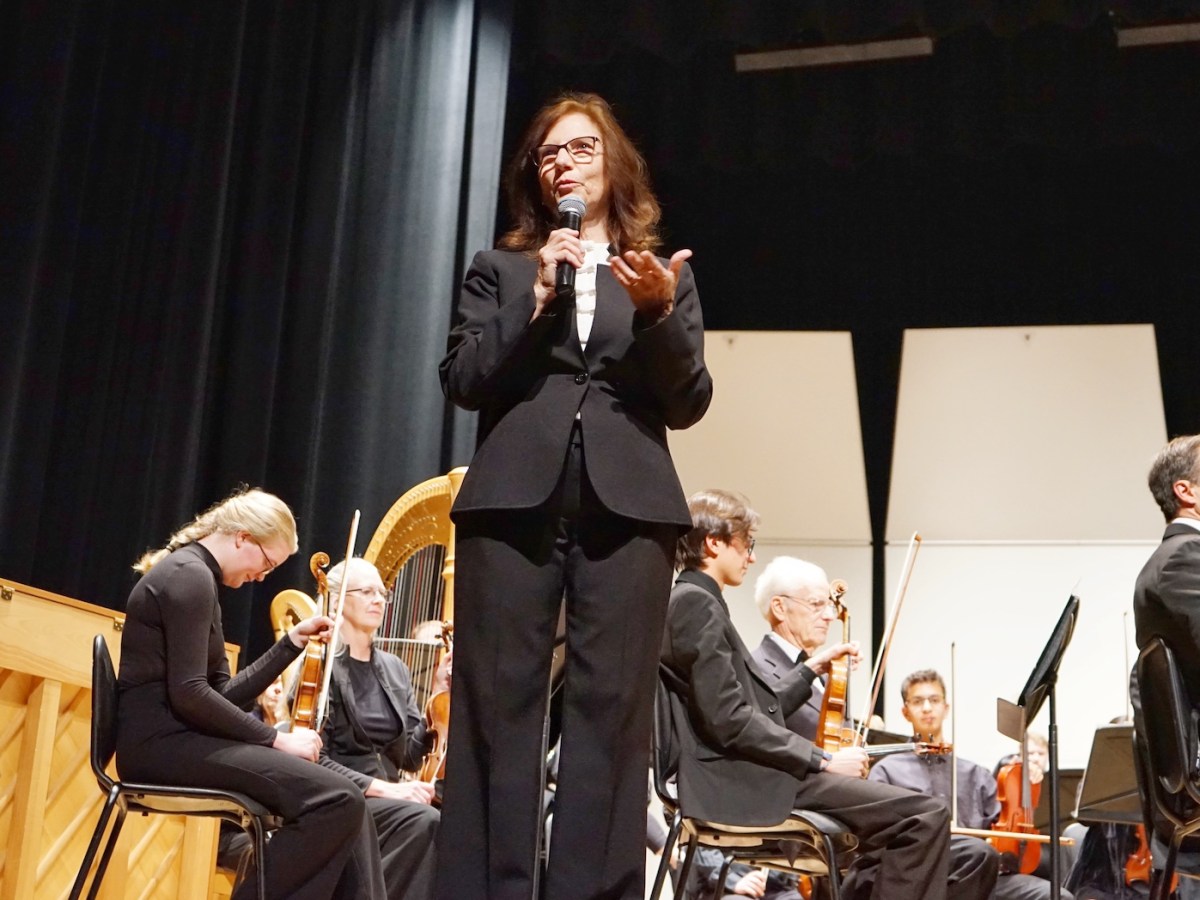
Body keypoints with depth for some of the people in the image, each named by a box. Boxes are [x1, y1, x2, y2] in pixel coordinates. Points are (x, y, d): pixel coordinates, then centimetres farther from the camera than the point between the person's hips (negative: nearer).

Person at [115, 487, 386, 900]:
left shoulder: (195, 576, 20)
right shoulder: (190, 575, -11)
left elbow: (223, 692, 15)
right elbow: (190, 695, -20)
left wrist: (293, 642, 14)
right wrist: (276, 738, -14)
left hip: (175, 738, 10)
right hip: (161, 741, -10)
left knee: (344, 797, 3)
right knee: (338, 799, -21)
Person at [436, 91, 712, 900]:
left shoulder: (664, 274, 17)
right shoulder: (501, 269, 17)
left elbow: (689, 403, 7)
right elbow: (462, 380, 4)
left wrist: (658, 312, -9)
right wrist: (535, 299, -6)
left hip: (625, 505, 0)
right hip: (515, 499, 0)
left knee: (610, 708, -4)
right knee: (498, 703, -3)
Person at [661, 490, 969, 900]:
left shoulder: (693, 603, 20)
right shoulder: (696, 603, -11)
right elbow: (730, 721, -21)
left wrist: (813, 668, 20)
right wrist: (824, 761, -16)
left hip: (744, 777, 11)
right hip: (739, 782, -11)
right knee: (926, 815, -16)